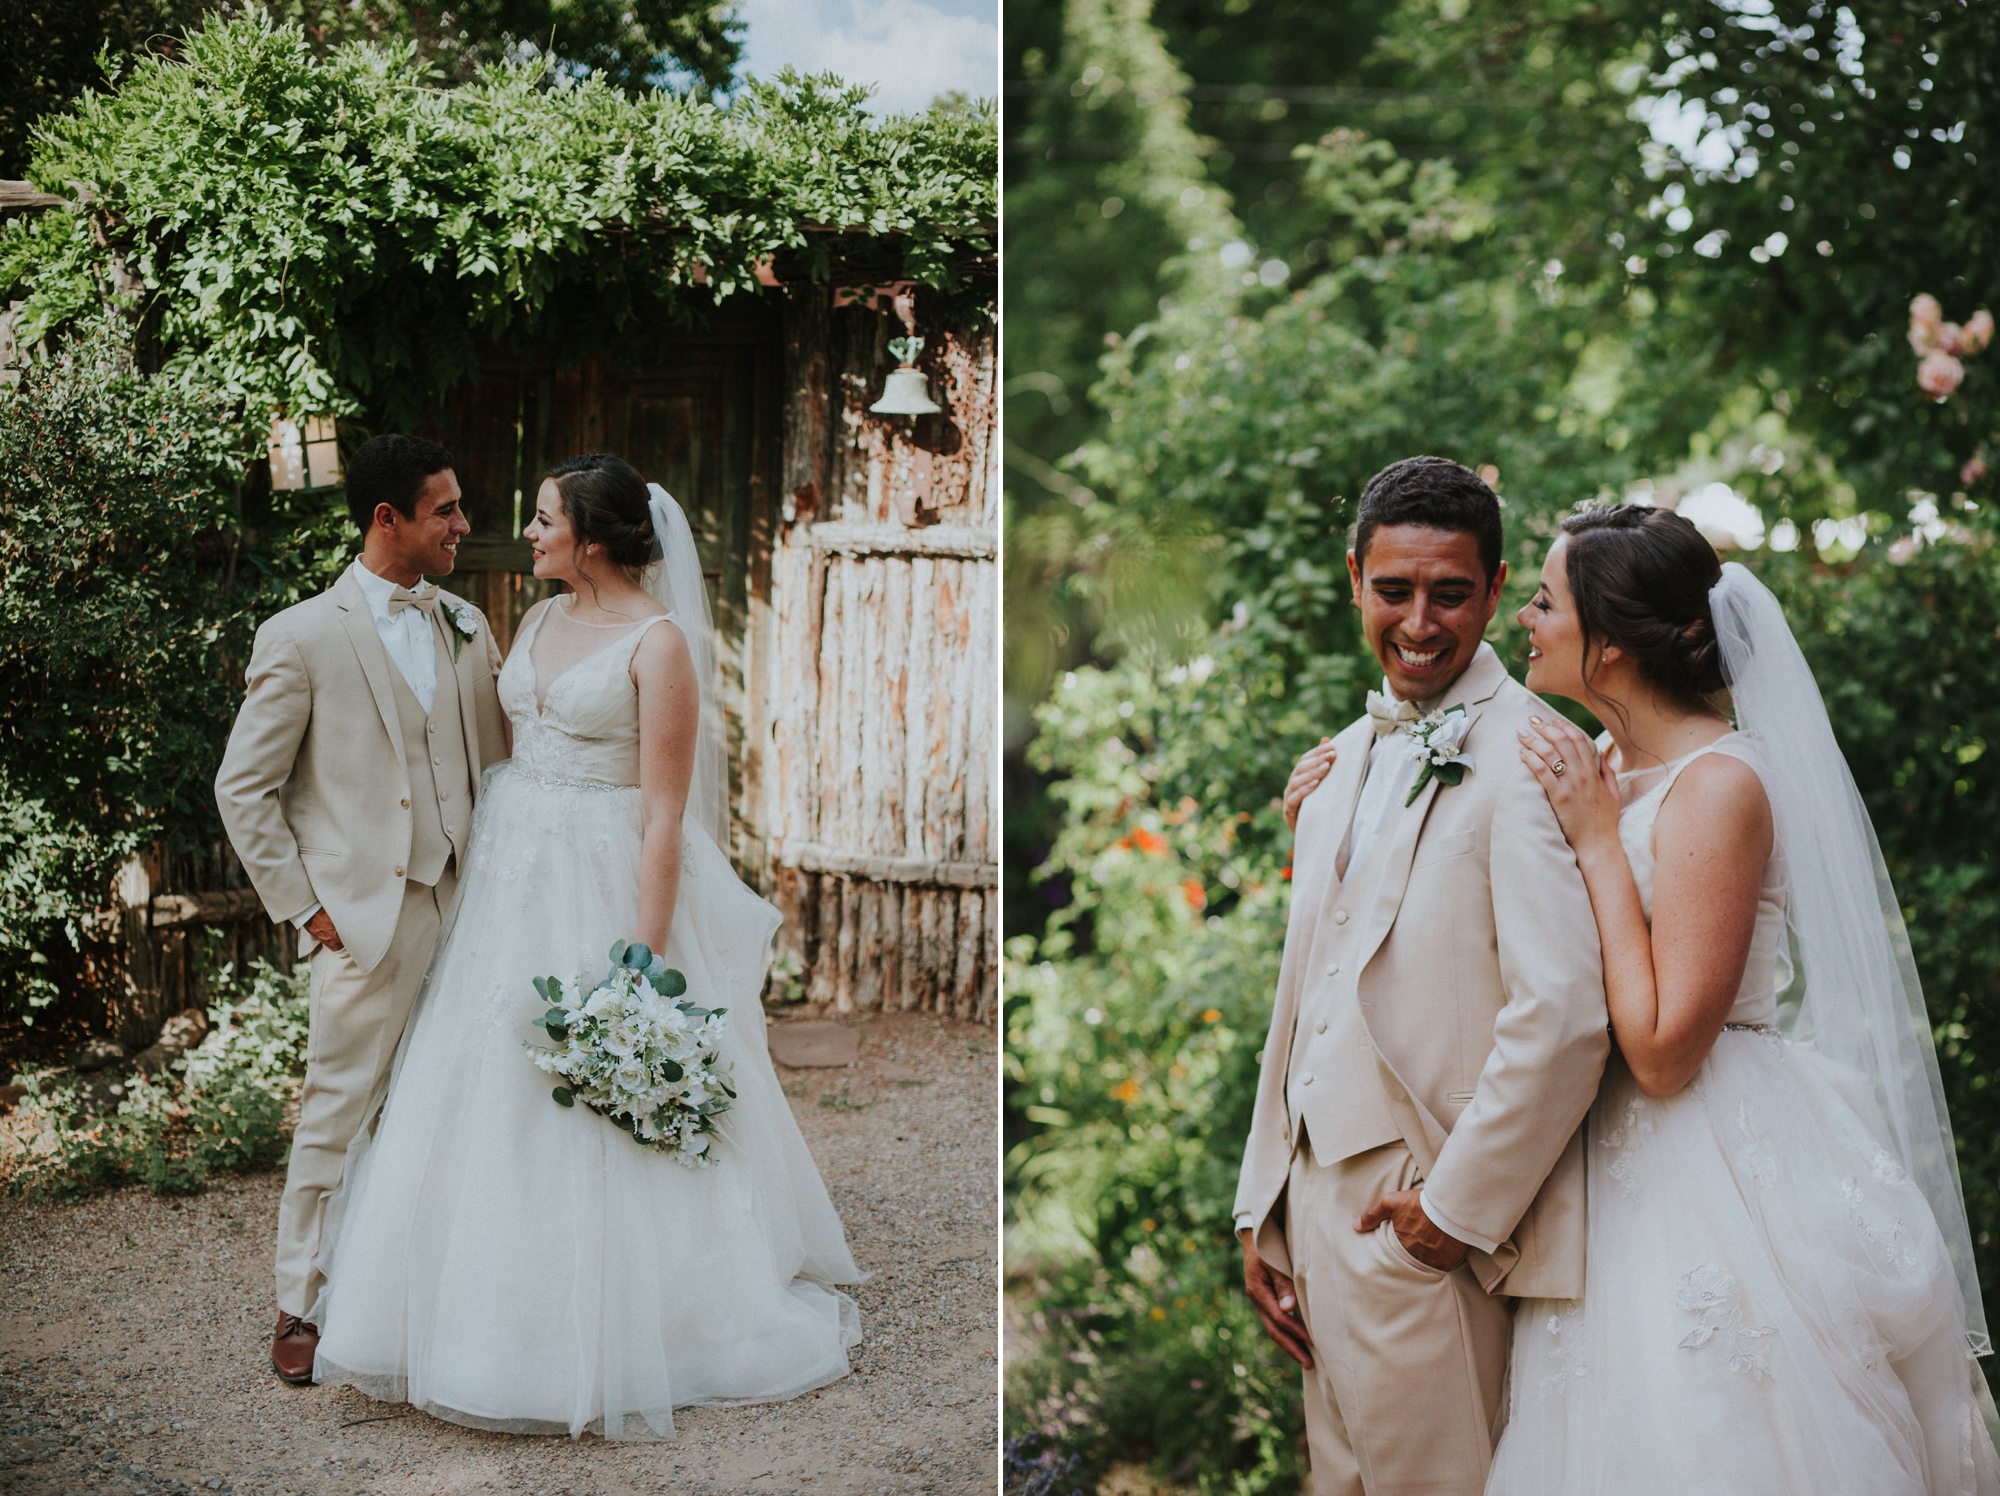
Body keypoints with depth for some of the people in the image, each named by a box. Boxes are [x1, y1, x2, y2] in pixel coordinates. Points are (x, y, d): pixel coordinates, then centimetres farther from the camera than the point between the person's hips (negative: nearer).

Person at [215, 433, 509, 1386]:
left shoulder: (468, 628, 12)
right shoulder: (303, 638, -4)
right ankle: (300, 1308, 15)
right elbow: (243, 787, -2)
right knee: (338, 1115, 1)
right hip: (367, 916, -5)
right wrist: (303, 909, -6)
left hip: (466, 911, 5)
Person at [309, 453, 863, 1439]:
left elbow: (665, 813, -16)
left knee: (601, 1141, 0)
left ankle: (611, 1343, 17)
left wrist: (643, 959, -19)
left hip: (604, 889, -7)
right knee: (491, 1104, 11)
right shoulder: (541, 621, 10)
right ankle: (506, 1316, 26)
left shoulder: (659, 642, -13)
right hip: (510, 882, 8)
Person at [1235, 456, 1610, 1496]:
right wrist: (1265, 1213, 14)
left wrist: (1459, 1205, -17)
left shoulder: (1526, 755, -14)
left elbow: (1564, 1013, -23)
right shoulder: (1343, 762, 13)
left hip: (1435, 1226, -8)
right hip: (1322, 1207, 8)